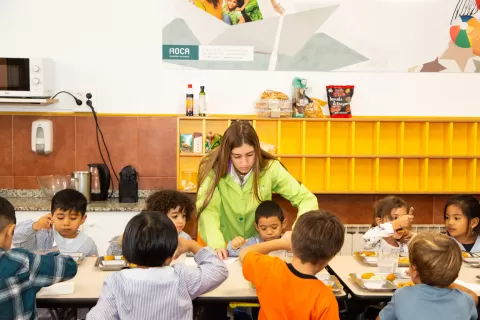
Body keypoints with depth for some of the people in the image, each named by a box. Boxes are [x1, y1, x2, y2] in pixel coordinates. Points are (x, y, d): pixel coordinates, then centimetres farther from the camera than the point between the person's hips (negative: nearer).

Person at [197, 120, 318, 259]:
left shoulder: (270, 168, -15)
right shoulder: (214, 170, -17)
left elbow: (307, 199, -14)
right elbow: (208, 210, -22)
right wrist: (216, 244, -39)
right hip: (224, 245, 1)